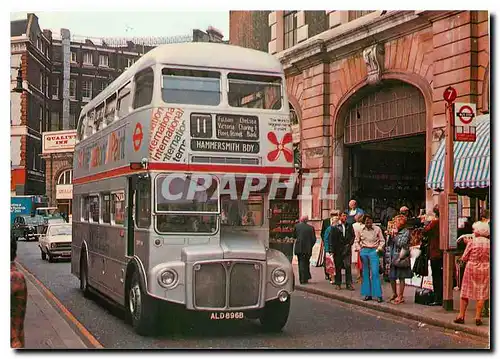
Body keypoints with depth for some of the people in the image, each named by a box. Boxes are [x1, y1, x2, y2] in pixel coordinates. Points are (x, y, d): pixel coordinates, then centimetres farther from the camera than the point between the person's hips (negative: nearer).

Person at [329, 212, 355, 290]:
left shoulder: (349, 226, 8)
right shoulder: (335, 227, 1)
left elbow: (352, 236, 11)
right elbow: (331, 239, 0)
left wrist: (349, 244, -4)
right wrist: (332, 250, -5)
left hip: (346, 249, 1)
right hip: (337, 250, -1)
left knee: (348, 266, -6)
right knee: (338, 267, 5)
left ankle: (349, 284, -2)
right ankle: (338, 283, 15)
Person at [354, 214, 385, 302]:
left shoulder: (377, 229, -1)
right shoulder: (360, 230, 6)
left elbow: (382, 240, 4)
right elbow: (356, 241, 15)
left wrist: (379, 249, -8)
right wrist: (358, 249, 2)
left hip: (373, 251, -3)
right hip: (364, 251, 3)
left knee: (375, 272, -10)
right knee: (365, 273, 7)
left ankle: (378, 295, -7)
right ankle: (367, 294, 14)